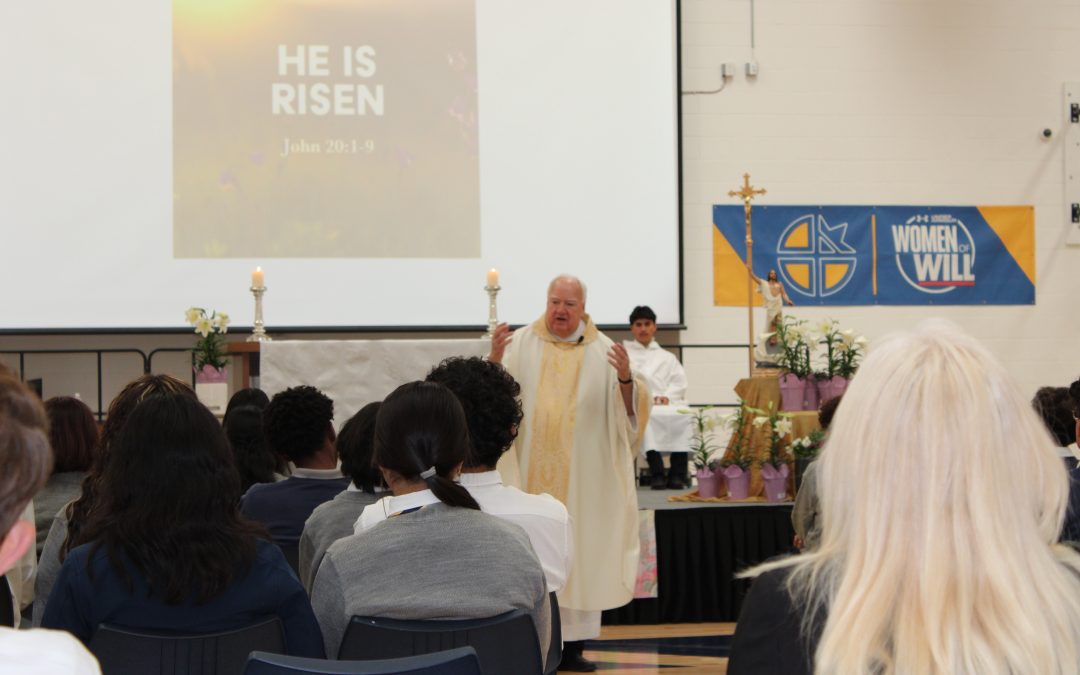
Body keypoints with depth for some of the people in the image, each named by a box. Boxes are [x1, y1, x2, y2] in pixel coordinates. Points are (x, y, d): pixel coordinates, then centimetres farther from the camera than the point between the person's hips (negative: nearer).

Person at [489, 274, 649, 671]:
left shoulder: (603, 352, 4)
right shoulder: (522, 345, 2)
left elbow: (632, 410, -3)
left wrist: (626, 379, -23)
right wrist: (495, 359, -23)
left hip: (583, 479, 1)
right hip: (530, 477, -1)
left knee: (579, 555, 4)